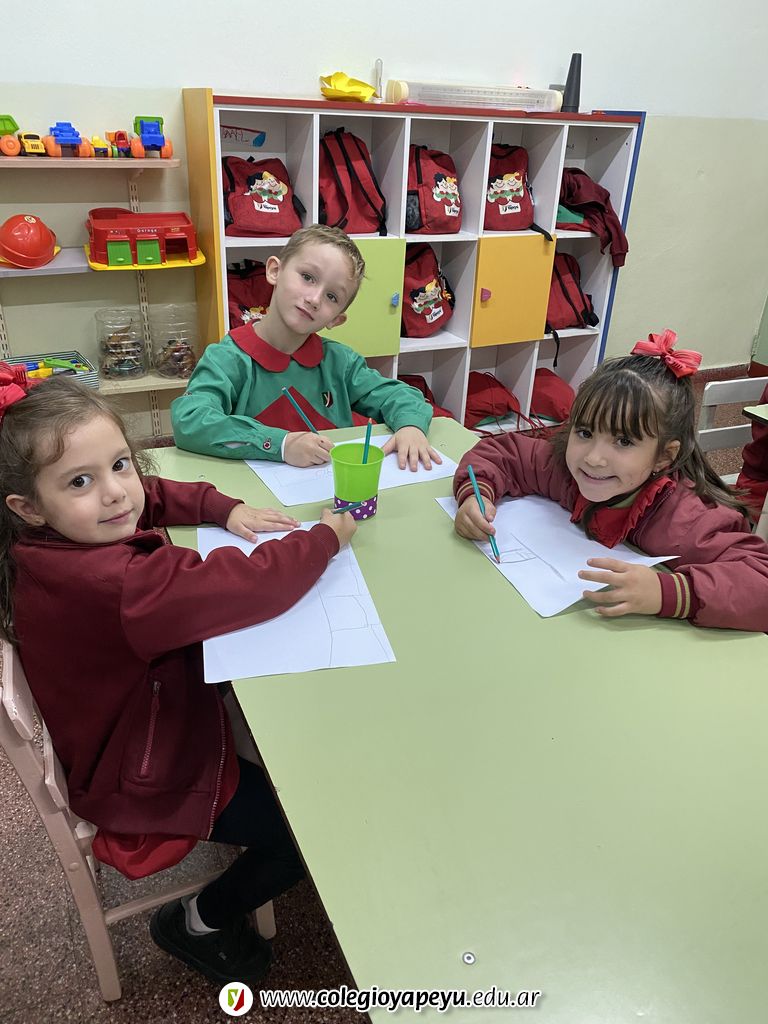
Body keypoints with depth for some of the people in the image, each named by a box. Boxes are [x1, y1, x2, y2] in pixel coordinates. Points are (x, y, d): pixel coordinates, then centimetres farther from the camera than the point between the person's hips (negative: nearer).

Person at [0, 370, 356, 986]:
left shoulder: (54, 543, -12)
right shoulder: (107, 584, -41)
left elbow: (154, 496, 6)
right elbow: (250, 587, -41)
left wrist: (224, 509, -10)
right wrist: (327, 536, -23)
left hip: (122, 741, 9)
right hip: (150, 784, -9)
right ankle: (202, 923, 24)